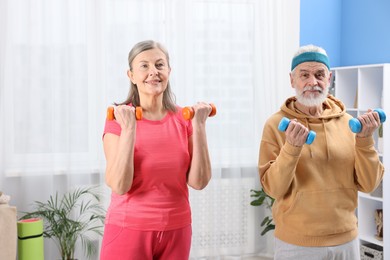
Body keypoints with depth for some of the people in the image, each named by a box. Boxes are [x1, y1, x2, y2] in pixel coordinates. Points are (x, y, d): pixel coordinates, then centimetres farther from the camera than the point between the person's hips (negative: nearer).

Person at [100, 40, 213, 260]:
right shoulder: (119, 118, -8)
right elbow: (119, 185, -16)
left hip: (176, 230, 3)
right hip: (128, 229, -3)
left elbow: (199, 182, -8)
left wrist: (198, 126, -14)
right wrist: (129, 129, -23)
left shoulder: (184, 118, 0)